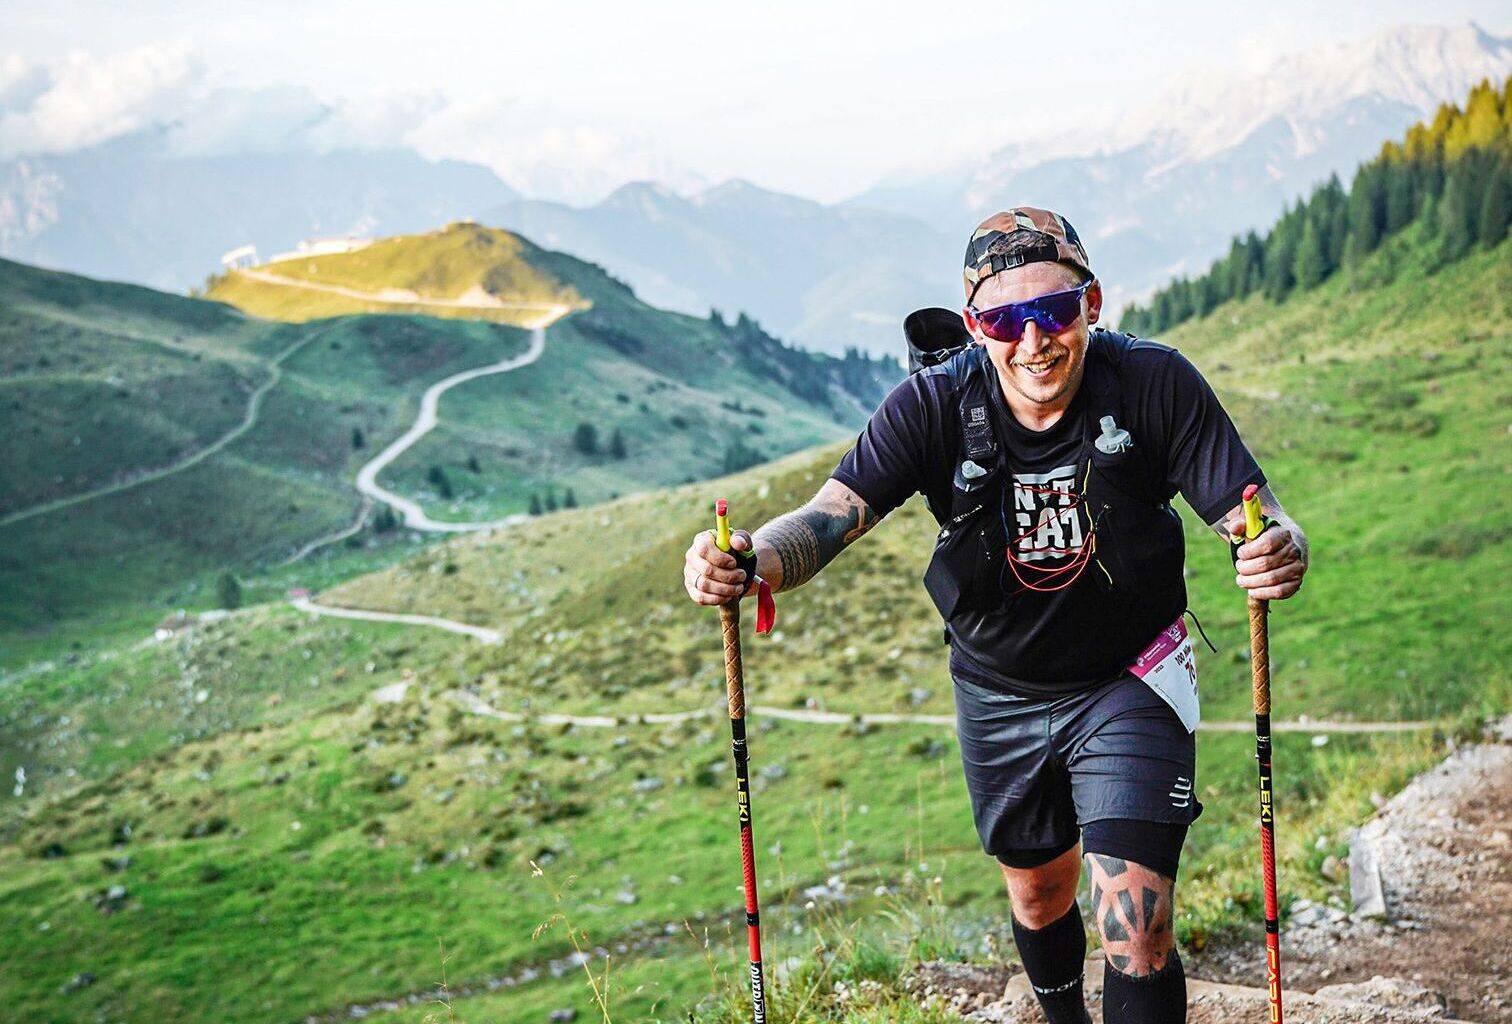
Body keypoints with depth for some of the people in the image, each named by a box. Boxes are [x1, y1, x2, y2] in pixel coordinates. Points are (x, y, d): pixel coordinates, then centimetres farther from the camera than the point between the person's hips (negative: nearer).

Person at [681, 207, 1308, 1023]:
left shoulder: (1153, 384, -22)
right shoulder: (935, 405, -21)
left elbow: (1250, 512, -24)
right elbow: (831, 513, -30)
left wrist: (1280, 551, -49)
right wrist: (751, 562, -52)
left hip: (1127, 682, -2)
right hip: (999, 694, 2)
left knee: (1136, 927, -14)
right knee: (1039, 895, 23)